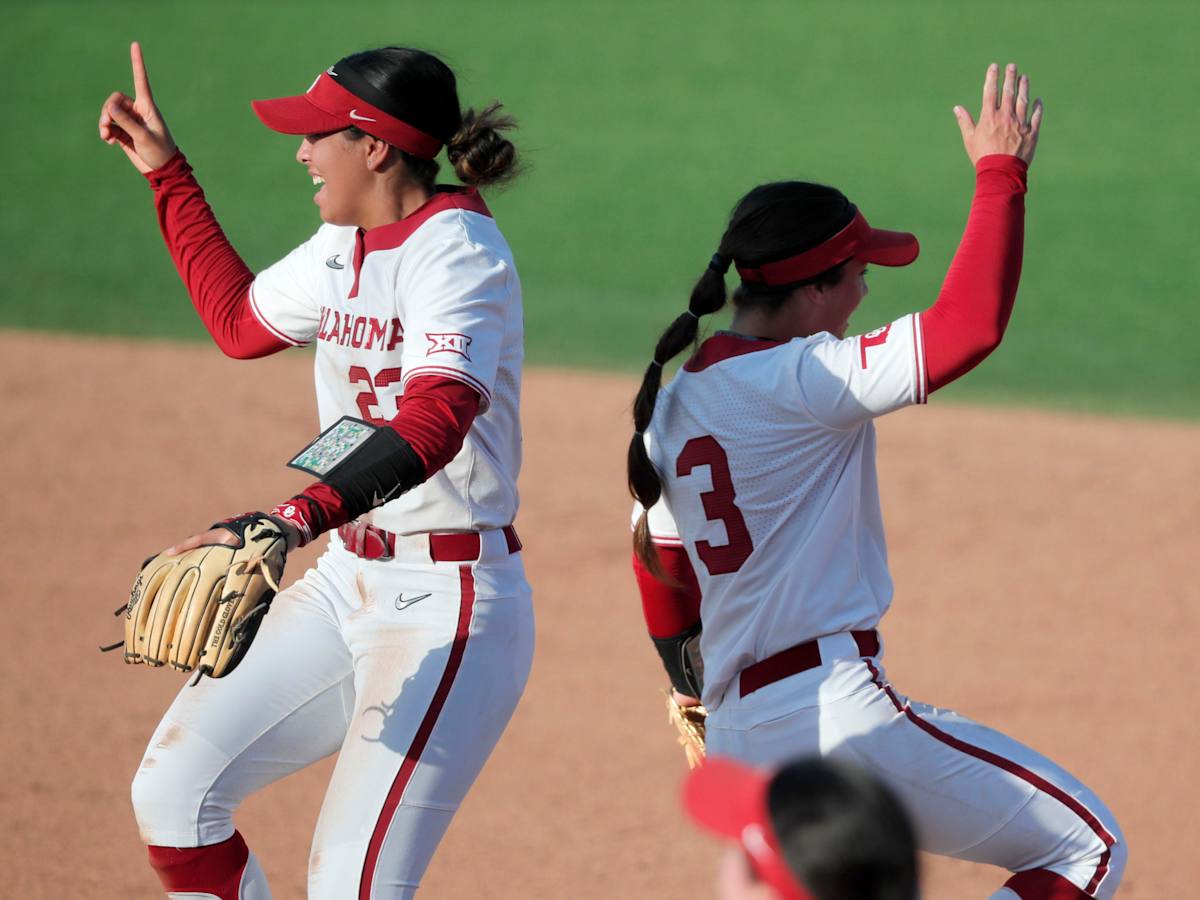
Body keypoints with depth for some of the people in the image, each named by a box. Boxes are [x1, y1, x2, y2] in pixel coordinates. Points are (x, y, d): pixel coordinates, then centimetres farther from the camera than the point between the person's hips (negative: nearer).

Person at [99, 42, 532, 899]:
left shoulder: (456, 250, -18)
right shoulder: (343, 248, 9)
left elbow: (437, 420, -35)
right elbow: (240, 321, 29)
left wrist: (297, 519, -49)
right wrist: (168, 173, 26)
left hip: (450, 603, -9)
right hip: (347, 582, 9)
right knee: (175, 788, 1)